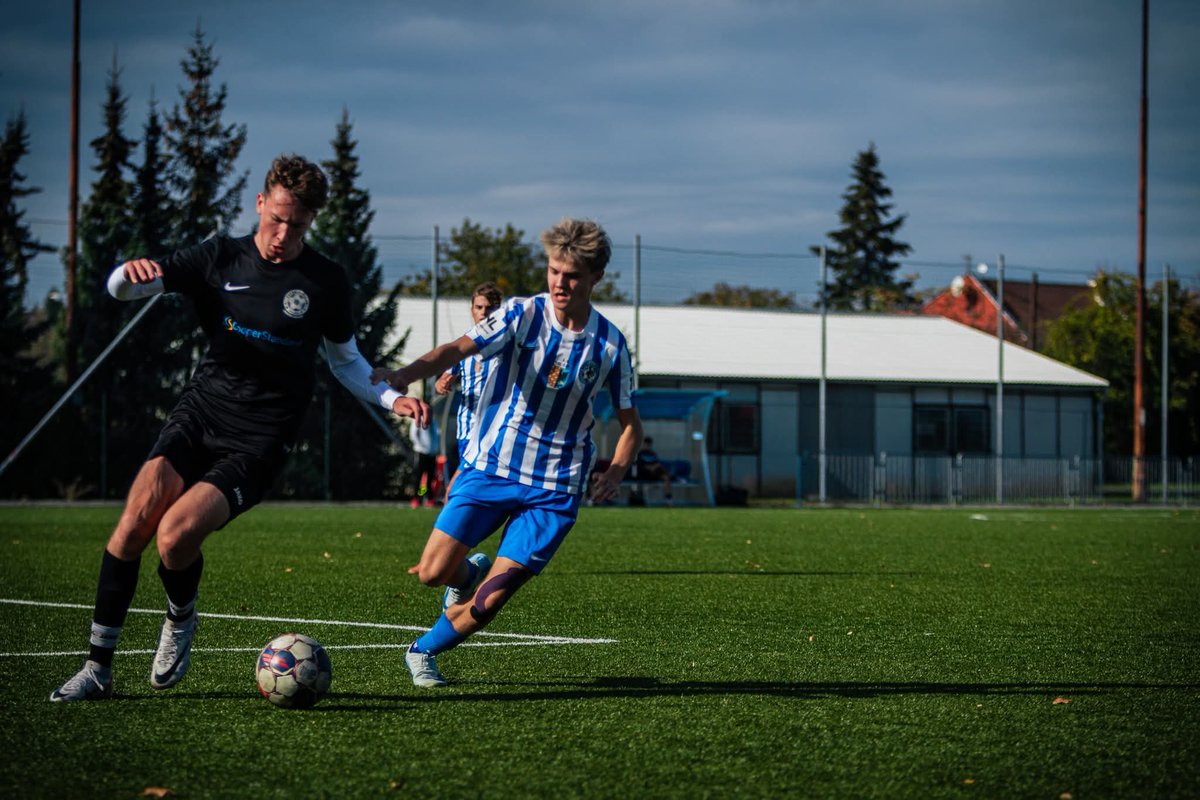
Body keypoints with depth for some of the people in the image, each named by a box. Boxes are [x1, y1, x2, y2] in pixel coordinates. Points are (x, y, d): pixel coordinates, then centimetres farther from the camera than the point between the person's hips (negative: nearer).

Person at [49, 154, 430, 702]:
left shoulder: (326, 283, 2)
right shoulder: (222, 259, 4)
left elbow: (345, 361, 17)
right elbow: (121, 288, 1)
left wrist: (392, 398, 0)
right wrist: (133, 272, -23)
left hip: (258, 440, -2)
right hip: (200, 411, 2)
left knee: (176, 534, -23)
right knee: (135, 520, -18)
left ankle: (181, 620, 11)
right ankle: (98, 668, -8)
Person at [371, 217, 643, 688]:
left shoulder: (610, 345, 0)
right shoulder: (522, 316, -7)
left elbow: (629, 423, 12)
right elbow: (459, 349, -23)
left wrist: (616, 471, -9)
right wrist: (406, 374, -43)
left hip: (554, 489, 0)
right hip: (489, 467, 0)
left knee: (488, 603, -9)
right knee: (432, 573, -11)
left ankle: (423, 652, 19)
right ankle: (471, 571, 26)